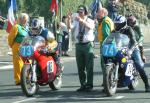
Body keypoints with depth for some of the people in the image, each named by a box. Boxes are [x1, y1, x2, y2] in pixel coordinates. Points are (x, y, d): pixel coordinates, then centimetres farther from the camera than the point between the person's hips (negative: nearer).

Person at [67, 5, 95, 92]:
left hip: (88, 45, -4)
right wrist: (69, 19, -26)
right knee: (80, 67, 8)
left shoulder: (90, 21, 0)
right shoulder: (76, 21, 10)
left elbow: (90, 27, -24)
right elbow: (70, 27, -8)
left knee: (89, 67, -3)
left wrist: (82, 21, -38)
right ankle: (83, 85, 16)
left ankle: (89, 85, -1)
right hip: (78, 45, 4)